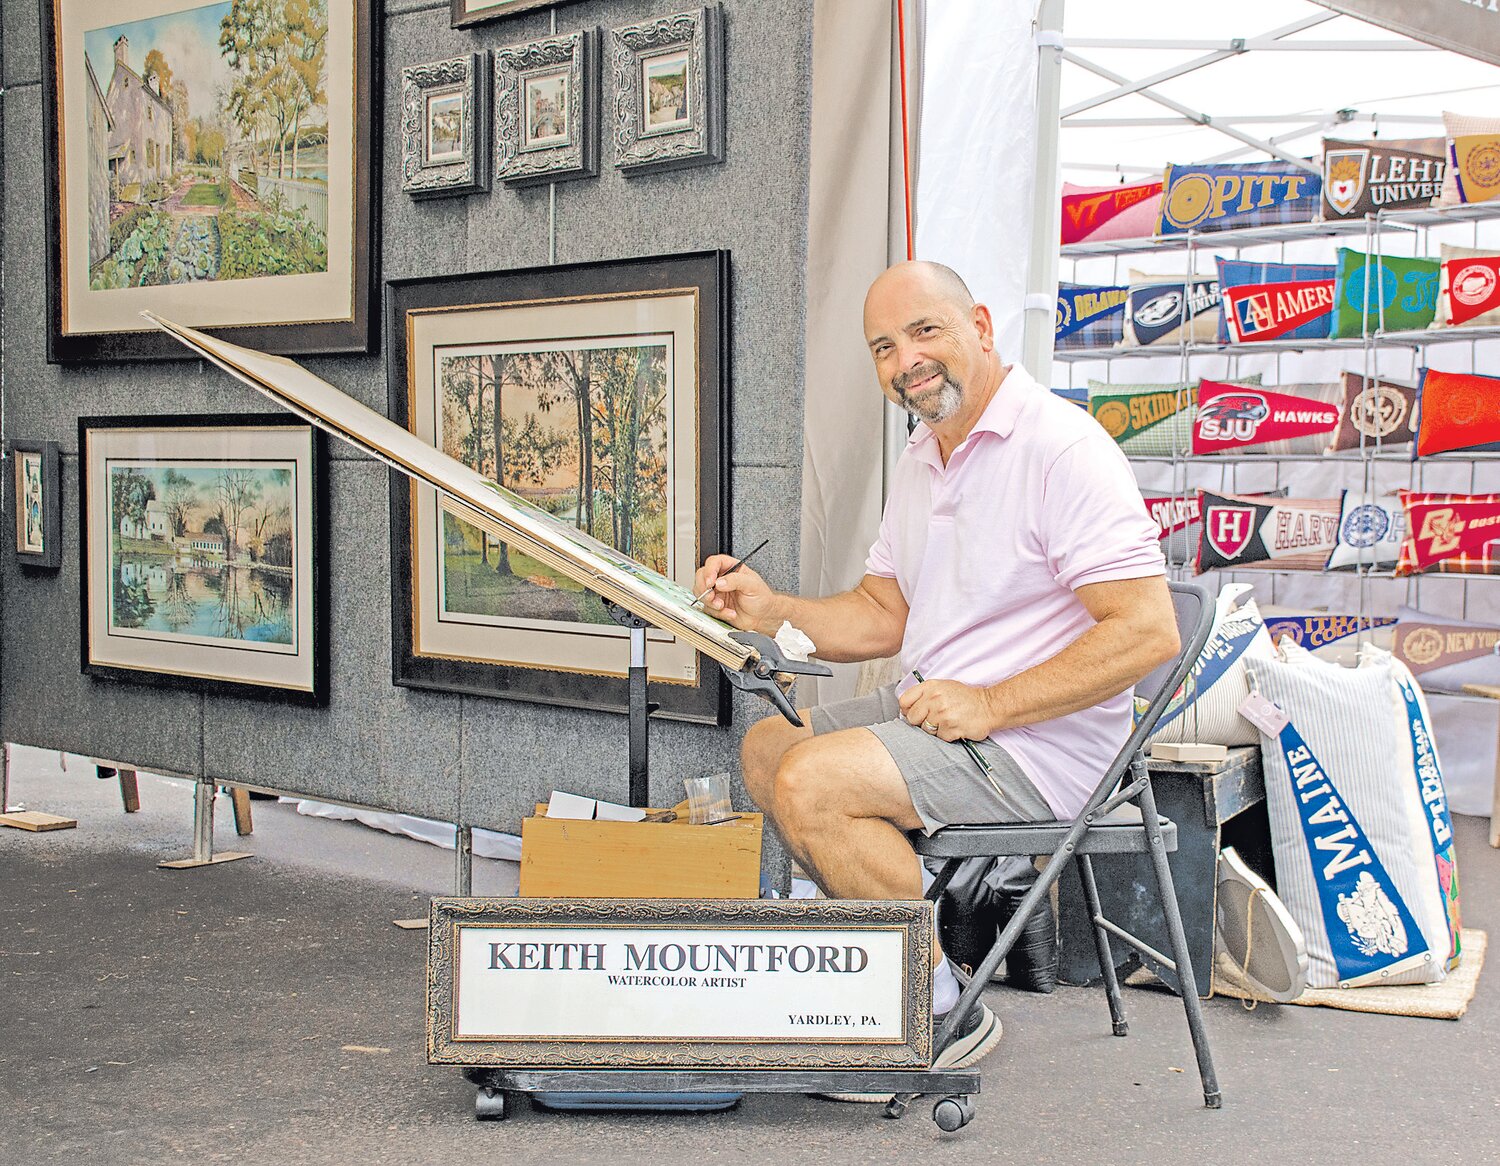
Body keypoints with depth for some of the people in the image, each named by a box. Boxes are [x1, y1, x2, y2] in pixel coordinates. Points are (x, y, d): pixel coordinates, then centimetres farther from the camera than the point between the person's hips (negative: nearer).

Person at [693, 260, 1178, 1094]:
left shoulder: (1062, 447, -17)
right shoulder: (922, 459, 12)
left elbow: (1148, 632, -23)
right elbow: (881, 618, 19)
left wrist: (991, 705, -23)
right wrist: (772, 611, 1)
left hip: (1039, 743, -10)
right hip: (933, 707, 10)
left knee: (810, 781, -22)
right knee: (767, 746, 10)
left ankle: (945, 1014, -7)